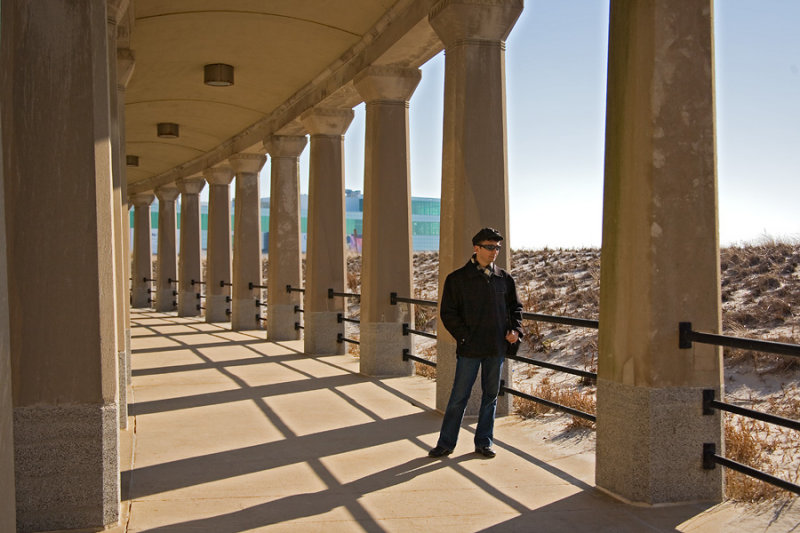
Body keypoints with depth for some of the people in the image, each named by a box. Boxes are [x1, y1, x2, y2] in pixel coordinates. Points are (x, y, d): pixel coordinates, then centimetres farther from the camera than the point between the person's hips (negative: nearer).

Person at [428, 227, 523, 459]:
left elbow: (515, 307, 18)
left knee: (490, 396, 11)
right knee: (459, 397, 1)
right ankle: (446, 443, 13)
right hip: (470, 348, -4)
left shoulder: (504, 278, 7)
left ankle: (484, 442, 23)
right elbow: (448, 313, -3)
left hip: (497, 347, 4)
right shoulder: (457, 279, -4)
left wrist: (515, 329, 0)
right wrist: (465, 336, -12)